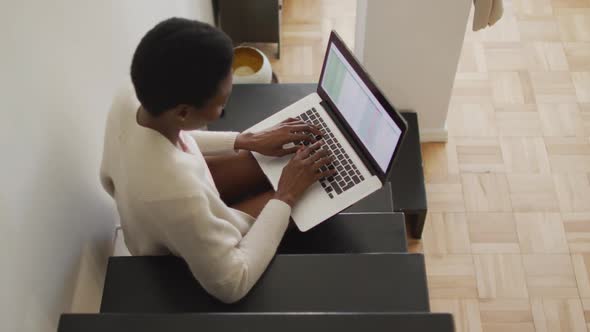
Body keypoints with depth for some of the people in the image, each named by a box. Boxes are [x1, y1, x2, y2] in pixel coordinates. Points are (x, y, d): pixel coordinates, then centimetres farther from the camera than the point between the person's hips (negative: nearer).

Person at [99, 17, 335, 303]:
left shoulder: (128, 99, -24)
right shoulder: (175, 192, -46)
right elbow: (231, 285, -32)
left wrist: (246, 140, -6)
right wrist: (285, 198, -26)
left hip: (157, 222, 6)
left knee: (276, 161, 10)